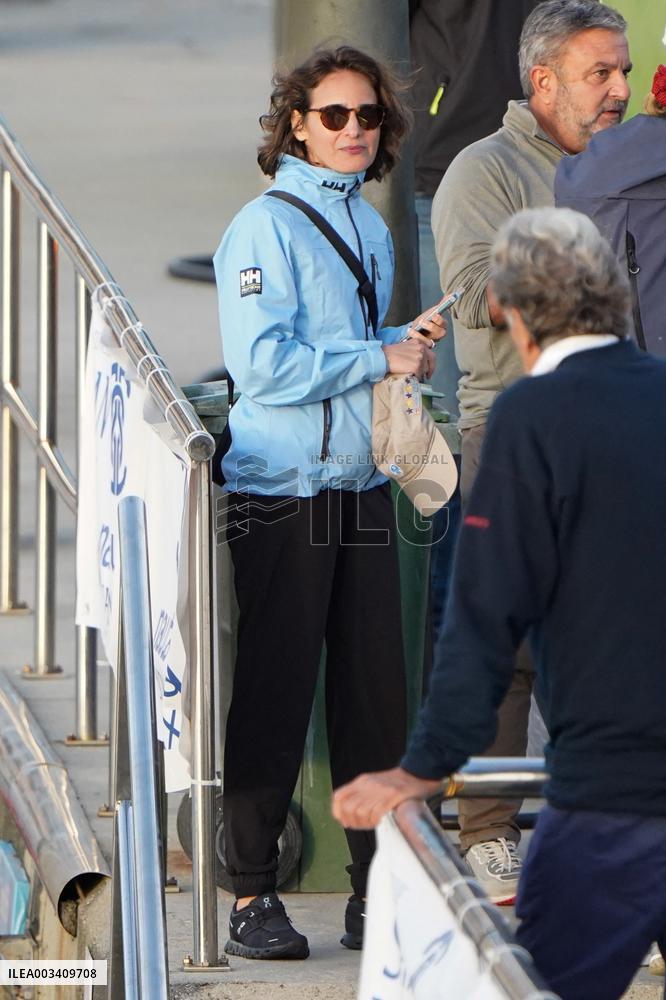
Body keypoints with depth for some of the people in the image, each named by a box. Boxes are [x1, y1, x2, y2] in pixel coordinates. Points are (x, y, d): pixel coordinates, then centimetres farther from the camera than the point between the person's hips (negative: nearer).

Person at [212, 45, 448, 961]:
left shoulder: (370, 226, 15)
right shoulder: (266, 226, -9)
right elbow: (263, 365, -18)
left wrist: (410, 341, 7)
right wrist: (381, 357, -13)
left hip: (363, 487, 7)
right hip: (282, 497, -7)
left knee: (376, 695, 6)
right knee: (272, 697, -4)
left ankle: (377, 893, 13)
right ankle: (251, 896, 3)